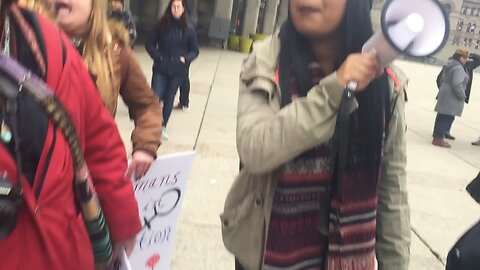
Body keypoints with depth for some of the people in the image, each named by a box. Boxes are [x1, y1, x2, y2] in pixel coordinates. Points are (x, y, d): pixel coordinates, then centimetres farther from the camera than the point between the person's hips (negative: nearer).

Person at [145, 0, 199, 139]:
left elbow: (195, 51, 5)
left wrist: (186, 59, -12)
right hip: (161, 69, -1)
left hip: (178, 71, 1)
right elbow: (149, 44, 2)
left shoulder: (188, 30, -1)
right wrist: (157, 56, -11)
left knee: (169, 99, 11)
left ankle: (163, 126, 27)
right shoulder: (161, 25, -3)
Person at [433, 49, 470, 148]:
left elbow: (443, 79, 21)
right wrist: (462, 96, -14)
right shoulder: (459, 68, -18)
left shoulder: (450, 66, 14)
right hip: (452, 97, -10)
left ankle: (437, 136, 21)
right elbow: (457, 85, -25)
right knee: (447, 118, -7)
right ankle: (439, 139, -5)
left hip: (445, 94, 10)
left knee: (442, 117, 14)